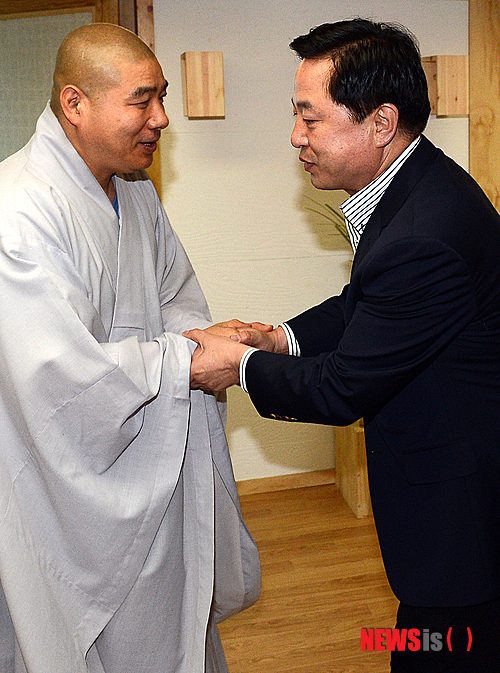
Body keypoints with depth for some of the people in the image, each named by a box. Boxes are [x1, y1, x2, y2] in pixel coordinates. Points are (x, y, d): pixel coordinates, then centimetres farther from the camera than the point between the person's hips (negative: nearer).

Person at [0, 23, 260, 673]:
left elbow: (175, 294, 11)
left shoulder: (135, 187, 3)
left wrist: (201, 338, -11)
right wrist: (186, 362, -24)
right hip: (80, 486, -8)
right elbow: (61, 375, -32)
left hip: (158, 461, 8)